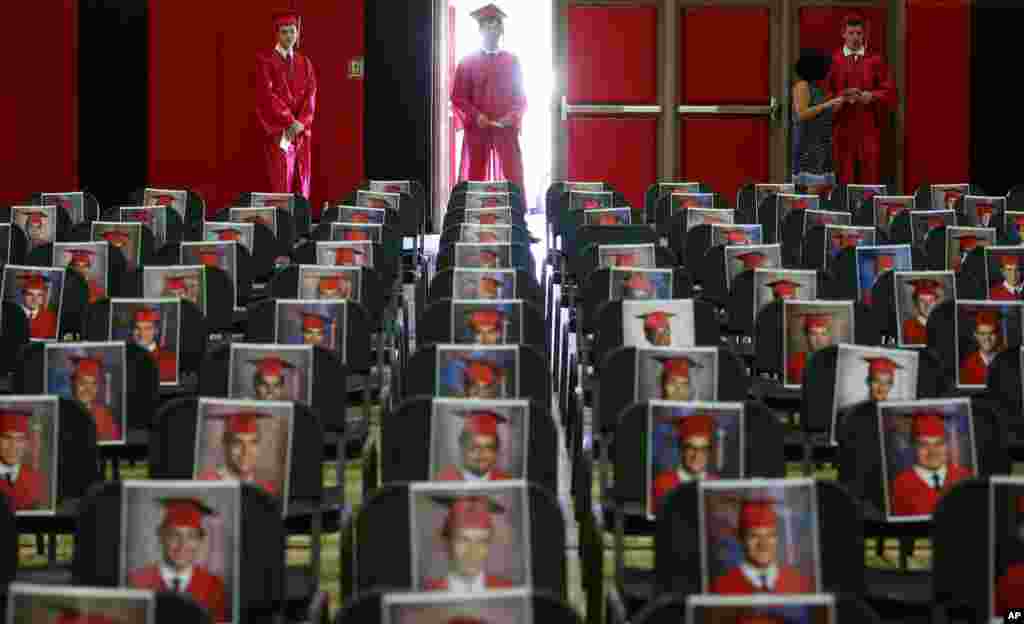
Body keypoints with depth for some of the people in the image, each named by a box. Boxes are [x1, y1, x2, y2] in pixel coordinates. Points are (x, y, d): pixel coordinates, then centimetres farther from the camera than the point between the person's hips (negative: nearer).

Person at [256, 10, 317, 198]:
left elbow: (311, 94, 4)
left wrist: (300, 123, -12)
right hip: (278, 131, -5)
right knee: (281, 183, -10)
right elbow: (267, 94, -11)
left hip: (301, 131, 5)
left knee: (301, 184, 2)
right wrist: (290, 121, -17)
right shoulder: (265, 60, -2)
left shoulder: (305, 62, 14)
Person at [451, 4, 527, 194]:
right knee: (474, 182, -3)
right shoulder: (468, 62, 6)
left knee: (512, 182, -4)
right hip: (476, 131, -1)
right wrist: (475, 116, -12)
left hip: (506, 132, 1)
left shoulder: (512, 62, 10)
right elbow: (458, 98, 3)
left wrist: (512, 116, -9)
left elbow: (521, 98, 10)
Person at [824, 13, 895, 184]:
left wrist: (871, 96, -12)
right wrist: (842, 96, -14)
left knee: (870, 177, -1)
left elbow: (890, 93, 6)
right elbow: (824, 93, 3)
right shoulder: (832, 60, 6)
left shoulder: (875, 61, 9)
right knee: (844, 178, -2)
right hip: (842, 128, -1)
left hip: (869, 129, 1)